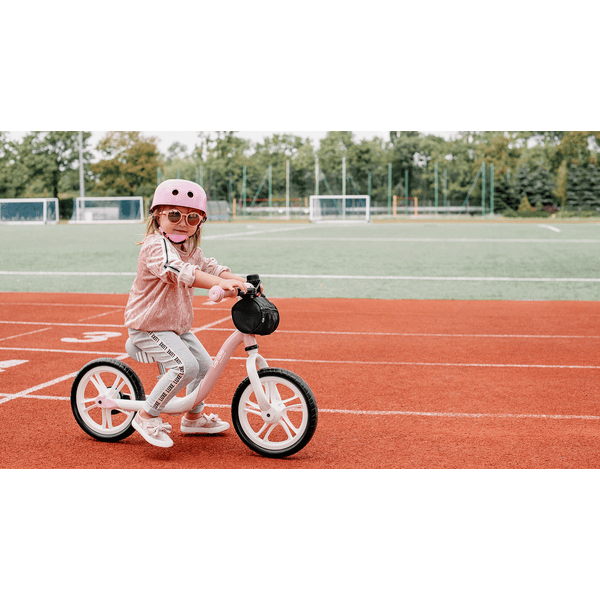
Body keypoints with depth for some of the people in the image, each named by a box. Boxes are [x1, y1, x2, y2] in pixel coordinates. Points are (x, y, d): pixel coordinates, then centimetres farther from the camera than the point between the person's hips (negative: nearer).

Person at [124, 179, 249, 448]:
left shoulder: (191, 249, 9)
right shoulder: (156, 245, -23)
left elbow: (210, 267, 5)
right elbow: (179, 271, -40)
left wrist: (241, 282, -15)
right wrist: (220, 283, -53)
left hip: (177, 325, 9)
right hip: (148, 325, -9)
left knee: (204, 364, 15)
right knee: (185, 365, -25)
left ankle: (194, 417, 36)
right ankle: (147, 416, -13)